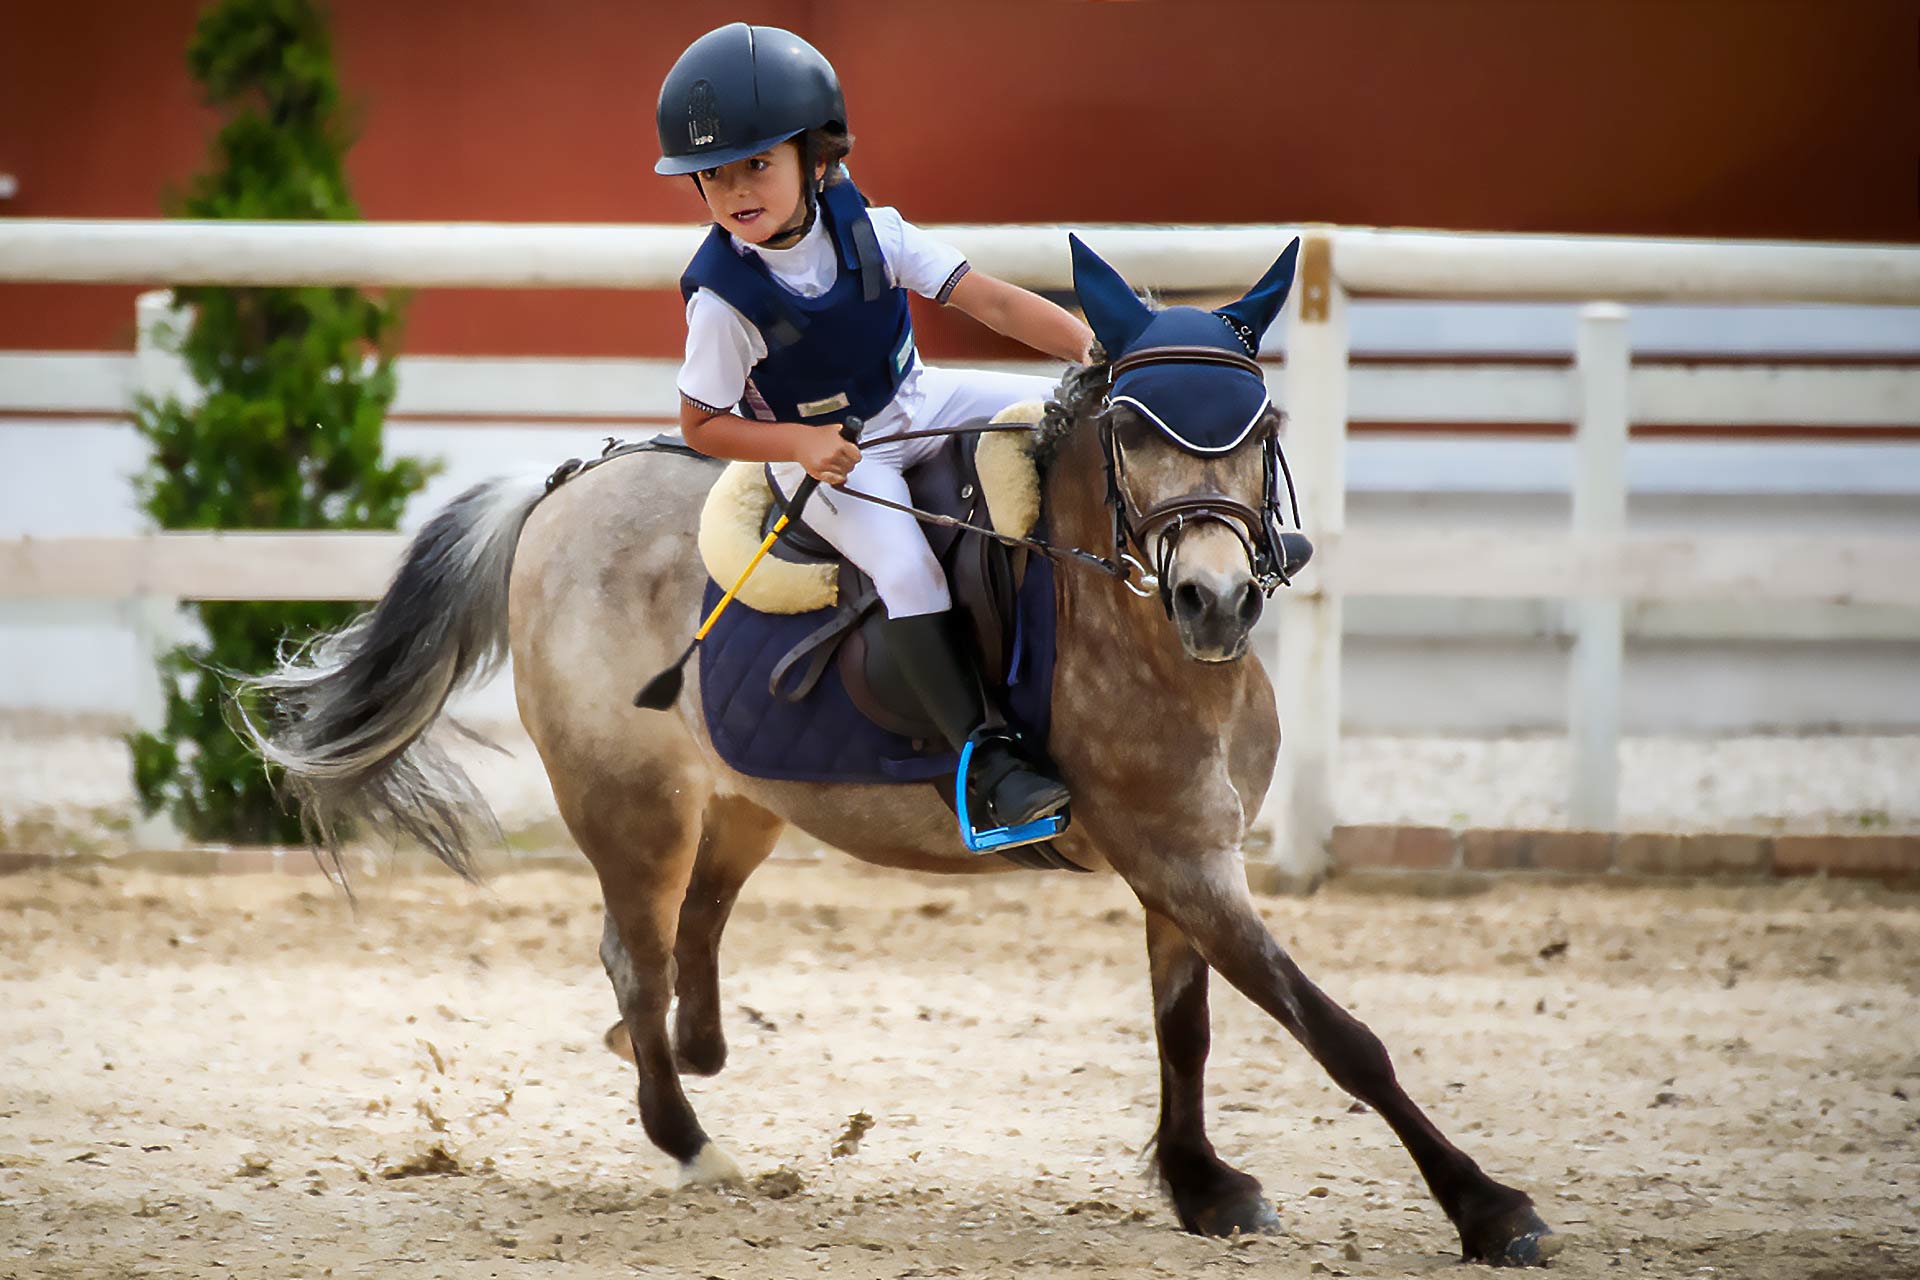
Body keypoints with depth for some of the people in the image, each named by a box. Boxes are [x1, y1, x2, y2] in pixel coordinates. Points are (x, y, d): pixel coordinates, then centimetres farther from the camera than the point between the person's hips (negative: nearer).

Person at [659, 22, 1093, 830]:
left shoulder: (870, 232, -16)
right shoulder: (723, 300, -23)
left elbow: (986, 300, -17)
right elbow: (702, 425, -13)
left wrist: (1088, 343, -30)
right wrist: (801, 441, -28)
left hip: (913, 403, 5)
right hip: (826, 453, -5)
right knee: (907, 567, -29)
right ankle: (985, 760, -25)